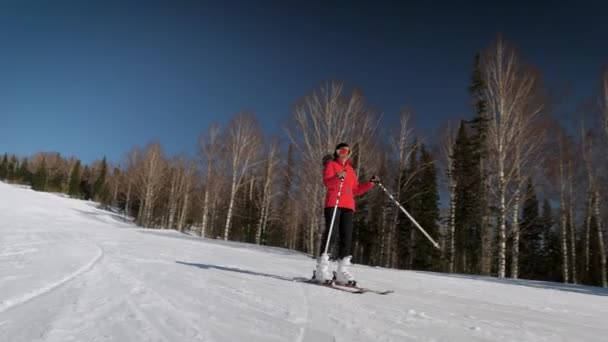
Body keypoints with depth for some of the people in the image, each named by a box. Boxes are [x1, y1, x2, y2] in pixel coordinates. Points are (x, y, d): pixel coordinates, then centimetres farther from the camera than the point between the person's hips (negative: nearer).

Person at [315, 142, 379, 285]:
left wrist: (370, 183, 13)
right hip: (333, 203, -5)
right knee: (330, 233, -13)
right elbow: (326, 182, -7)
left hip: (348, 206, 5)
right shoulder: (331, 164, 11)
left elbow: (356, 190, 23)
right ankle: (322, 270, -12)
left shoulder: (350, 169, 27)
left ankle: (342, 271, 0)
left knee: (347, 237, -2)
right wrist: (338, 178, -26)